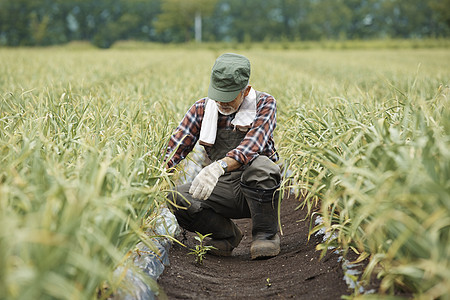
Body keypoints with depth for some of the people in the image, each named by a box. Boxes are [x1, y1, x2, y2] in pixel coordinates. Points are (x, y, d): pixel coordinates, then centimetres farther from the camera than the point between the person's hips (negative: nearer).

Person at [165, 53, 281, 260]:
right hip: (226, 191, 3)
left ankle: (266, 234, -12)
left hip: (259, 189, -3)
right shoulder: (202, 109, 4)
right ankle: (227, 234, 5)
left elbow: (253, 144, -26)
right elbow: (173, 150, -1)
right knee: (177, 199, -23)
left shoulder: (264, 104, -6)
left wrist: (220, 166, -44)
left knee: (260, 165, -37)